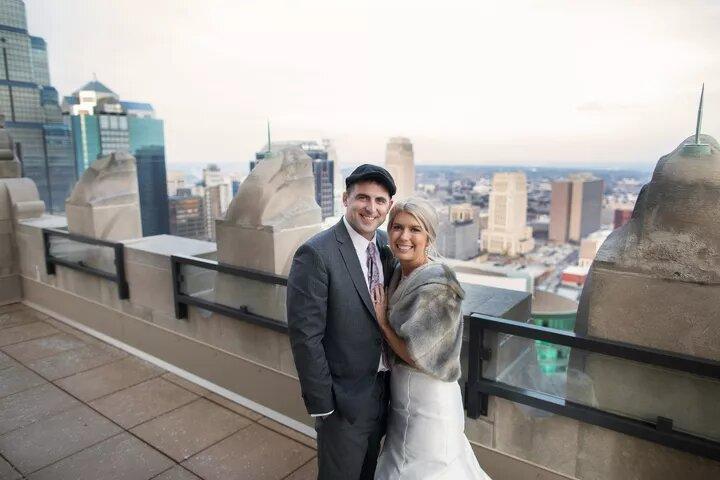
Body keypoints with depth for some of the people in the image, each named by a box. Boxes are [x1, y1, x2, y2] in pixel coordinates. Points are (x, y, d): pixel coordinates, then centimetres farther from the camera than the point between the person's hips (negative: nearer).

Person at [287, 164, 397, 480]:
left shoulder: (386, 246, -1)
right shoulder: (316, 254, -22)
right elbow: (306, 336, -20)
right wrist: (321, 403, -16)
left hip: (384, 391, 6)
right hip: (344, 397, -6)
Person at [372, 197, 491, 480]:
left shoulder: (435, 286, -25)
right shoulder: (400, 273, -1)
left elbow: (415, 354, -22)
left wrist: (382, 320, -13)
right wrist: (382, 316, -4)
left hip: (427, 398, -8)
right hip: (403, 391, 8)